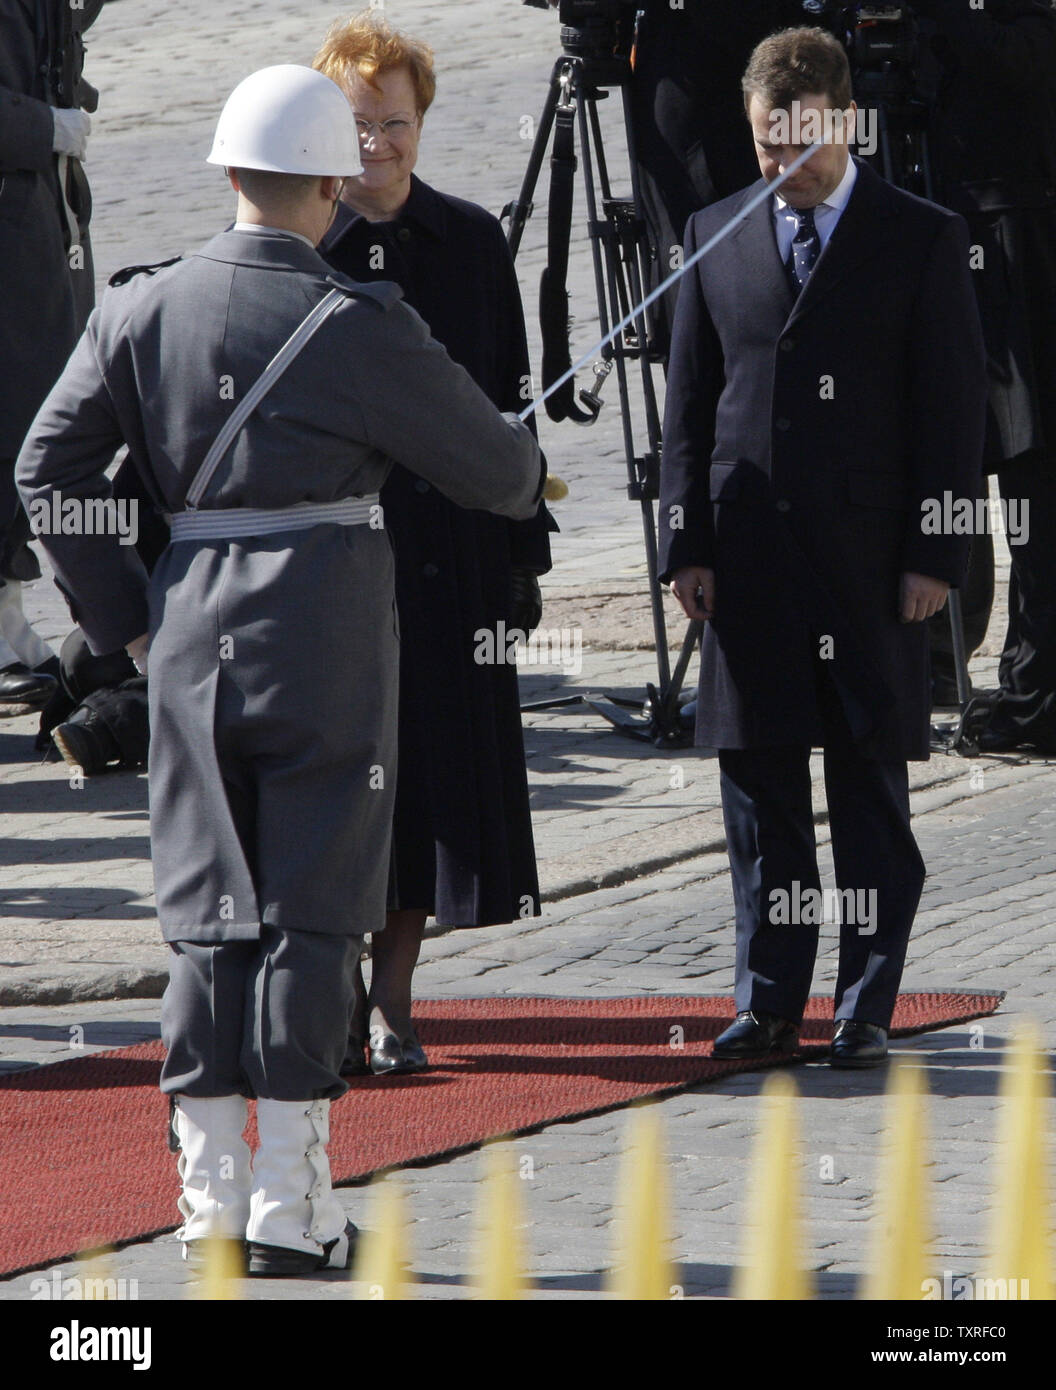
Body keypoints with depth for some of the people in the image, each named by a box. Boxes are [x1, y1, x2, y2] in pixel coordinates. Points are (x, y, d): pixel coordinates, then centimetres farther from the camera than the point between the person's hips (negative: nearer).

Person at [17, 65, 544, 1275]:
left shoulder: (142, 310, 2)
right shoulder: (361, 327, -10)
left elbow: (49, 470, 2)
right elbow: (488, 468, 0)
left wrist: (120, 616, 11)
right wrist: (528, 469, 24)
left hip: (192, 621, 4)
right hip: (326, 619, -4)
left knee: (207, 907, 10)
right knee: (312, 910, 1)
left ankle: (210, 1192, 10)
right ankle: (289, 1198, -1)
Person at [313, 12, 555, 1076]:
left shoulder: (470, 244, 6)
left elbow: (507, 404, 10)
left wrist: (522, 549, 7)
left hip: (449, 550, 2)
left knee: (436, 769, 3)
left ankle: (390, 998, 13)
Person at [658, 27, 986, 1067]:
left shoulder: (923, 240, 1)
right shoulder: (714, 235, 10)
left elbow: (954, 407, -1)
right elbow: (688, 405, 11)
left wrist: (934, 554, -8)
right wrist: (686, 544, 3)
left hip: (869, 557, -3)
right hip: (749, 559, 3)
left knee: (870, 789, 1)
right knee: (758, 786, 5)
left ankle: (866, 1010, 7)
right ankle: (768, 1006, 12)